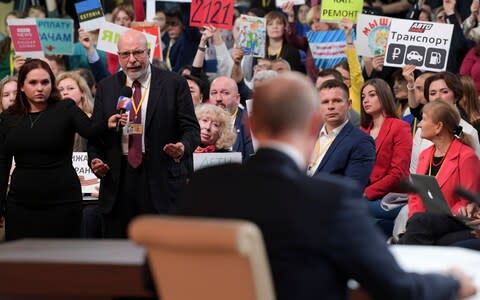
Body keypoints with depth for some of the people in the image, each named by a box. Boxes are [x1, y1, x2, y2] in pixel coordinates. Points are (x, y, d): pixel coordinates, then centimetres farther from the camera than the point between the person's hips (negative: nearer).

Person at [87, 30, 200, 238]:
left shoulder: (174, 84, 1)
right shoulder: (106, 88, 11)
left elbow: (191, 128, 0)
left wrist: (183, 147, -20)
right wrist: (95, 160, -4)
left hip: (162, 182, -3)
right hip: (118, 182, 3)